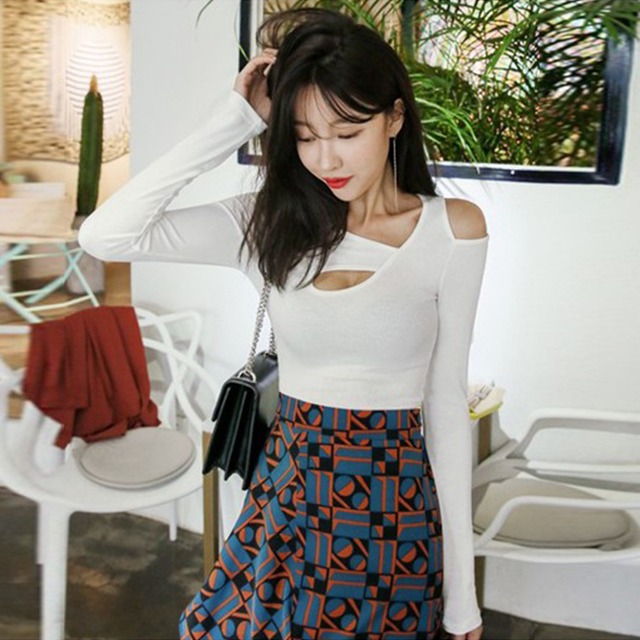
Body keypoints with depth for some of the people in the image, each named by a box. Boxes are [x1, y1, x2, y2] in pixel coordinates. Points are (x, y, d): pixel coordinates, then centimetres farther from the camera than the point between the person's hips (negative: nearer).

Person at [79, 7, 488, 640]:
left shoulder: (452, 229, -9)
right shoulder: (271, 221, -3)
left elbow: (446, 400, -5)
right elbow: (105, 235, -14)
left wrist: (462, 587, -4)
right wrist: (235, 120, -14)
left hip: (396, 504, -2)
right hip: (287, 492, 3)